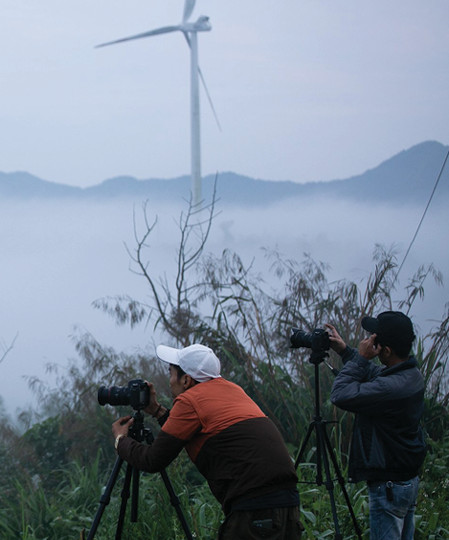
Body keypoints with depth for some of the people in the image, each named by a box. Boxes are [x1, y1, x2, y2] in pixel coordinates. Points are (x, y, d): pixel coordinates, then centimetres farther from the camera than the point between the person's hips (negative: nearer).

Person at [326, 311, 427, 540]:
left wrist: (360, 358, -19)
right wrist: (345, 351, 17)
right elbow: (373, 375, 23)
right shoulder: (412, 375, 3)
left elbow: (341, 395, -28)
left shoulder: (393, 387, -29)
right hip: (409, 480, 10)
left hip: (388, 486, -10)